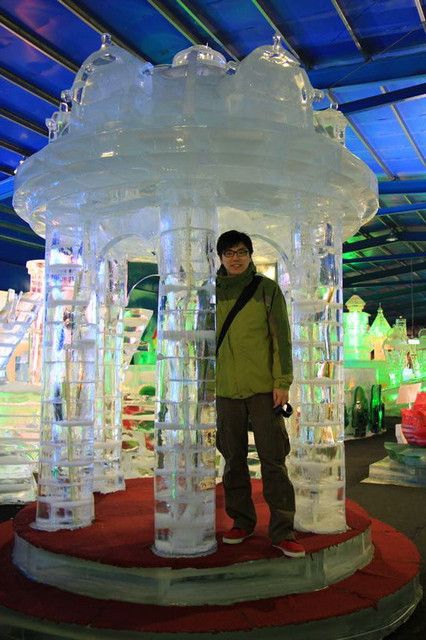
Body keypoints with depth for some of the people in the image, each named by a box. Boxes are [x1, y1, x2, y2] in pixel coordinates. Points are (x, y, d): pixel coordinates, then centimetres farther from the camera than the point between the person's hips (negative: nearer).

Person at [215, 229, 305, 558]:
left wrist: (282, 382, -8)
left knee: (273, 460, -1)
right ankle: (242, 522, 23)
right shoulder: (212, 292, 10)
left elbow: (281, 337, 0)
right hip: (226, 389, 3)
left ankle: (282, 530, 7)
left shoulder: (267, 288, 3)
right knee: (234, 460, 10)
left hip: (264, 388, -3)